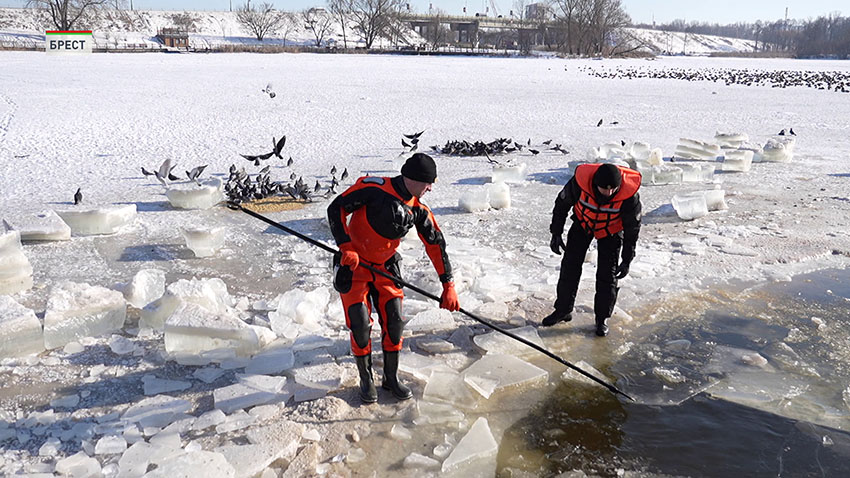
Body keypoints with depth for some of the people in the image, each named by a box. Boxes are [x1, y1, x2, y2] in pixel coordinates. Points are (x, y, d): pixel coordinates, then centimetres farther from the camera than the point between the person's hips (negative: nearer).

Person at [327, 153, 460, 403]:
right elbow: (336, 209, -15)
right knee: (361, 324, -6)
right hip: (353, 266, -5)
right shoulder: (373, 188, -20)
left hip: (385, 269, 5)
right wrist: (346, 247, -23)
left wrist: (448, 285, -4)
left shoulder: (418, 210, -5)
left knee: (394, 322, 1)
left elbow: (436, 245, -1)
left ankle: (391, 377, 22)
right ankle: (366, 380, 16)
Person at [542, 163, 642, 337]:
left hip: (611, 231, -1)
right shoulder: (580, 181, -34)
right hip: (582, 224, 1)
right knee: (570, 267, 1)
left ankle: (602, 318, 13)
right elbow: (562, 203, -13)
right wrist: (556, 234, -11)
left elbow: (632, 228, -18)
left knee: (607, 275, -4)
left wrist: (627, 260, -17)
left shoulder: (629, 195, -34)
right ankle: (563, 310, 17)